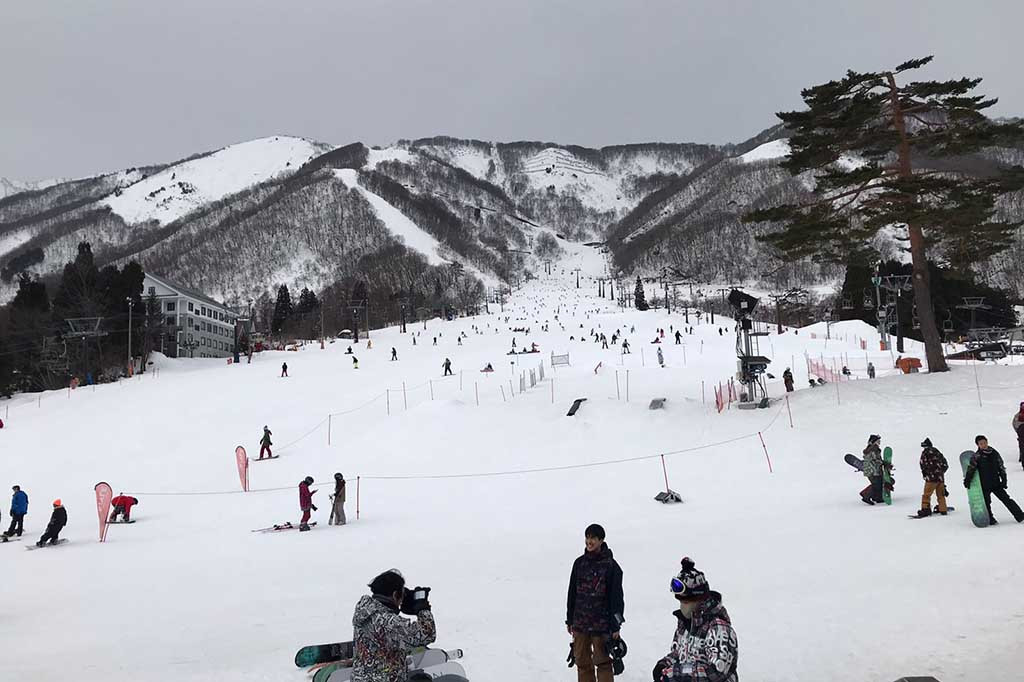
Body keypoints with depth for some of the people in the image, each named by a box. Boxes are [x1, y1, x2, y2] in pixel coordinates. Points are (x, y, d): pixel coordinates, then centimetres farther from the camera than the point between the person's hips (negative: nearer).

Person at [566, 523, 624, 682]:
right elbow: (572, 593, 12)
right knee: (582, 661, 11)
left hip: (601, 622, -4)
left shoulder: (610, 565, -7)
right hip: (580, 621, 4)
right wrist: (569, 620, 12)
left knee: (602, 661, 2)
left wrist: (615, 626, -8)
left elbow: (616, 596, -6)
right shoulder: (579, 563, 5)